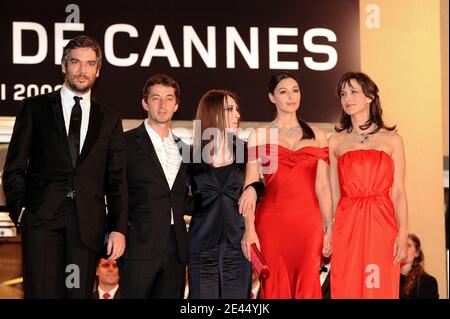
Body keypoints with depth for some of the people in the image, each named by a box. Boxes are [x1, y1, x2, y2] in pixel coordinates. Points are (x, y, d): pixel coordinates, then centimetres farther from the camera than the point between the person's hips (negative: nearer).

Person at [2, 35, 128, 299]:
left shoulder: (110, 119, 15)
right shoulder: (35, 108, 10)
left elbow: (117, 180, 11)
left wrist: (118, 228, 2)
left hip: (88, 225, 2)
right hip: (42, 218, -2)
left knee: (80, 294, 0)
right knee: (43, 293, -9)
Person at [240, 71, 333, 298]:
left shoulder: (317, 135, 12)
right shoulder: (259, 136, 7)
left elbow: (322, 185, 8)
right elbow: (250, 186, 0)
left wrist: (329, 227, 0)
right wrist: (249, 229, -11)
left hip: (308, 222, 1)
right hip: (272, 220, -1)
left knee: (307, 287, -2)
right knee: (275, 286, 0)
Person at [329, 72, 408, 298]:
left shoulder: (392, 140, 7)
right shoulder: (336, 142, 10)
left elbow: (398, 191, 3)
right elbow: (333, 193, 9)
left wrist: (402, 233, -8)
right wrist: (327, 233, 1)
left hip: (381, 224, -1)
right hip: (347, 226, 1)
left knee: (382, 289, 0)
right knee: (347, 289, 1)